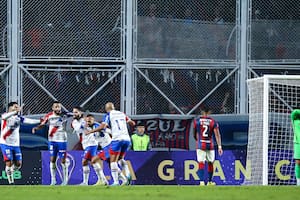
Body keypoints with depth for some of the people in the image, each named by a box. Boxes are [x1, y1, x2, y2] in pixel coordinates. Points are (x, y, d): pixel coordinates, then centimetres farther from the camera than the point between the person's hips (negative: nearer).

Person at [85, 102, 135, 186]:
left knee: (113, 161, 2)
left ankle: (116, 181, -8)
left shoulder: (108, 115, 2)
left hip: (117, 139, -5)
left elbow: (102, 127, -11)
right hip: (126, 138, 5)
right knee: (120, 159, 23)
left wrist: (90, 131, -1)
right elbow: (132, 123, 22)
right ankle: (128, 174, 1)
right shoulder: (122, 114, 16)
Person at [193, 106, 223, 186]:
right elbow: (217, 135, -8)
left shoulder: (196, 121, 1)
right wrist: (219, 146, -11)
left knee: (201, 163, -6)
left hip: (200, 145, -1)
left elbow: (194, 134, 12)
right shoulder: (213, 122, -1)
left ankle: (202, 181, -21)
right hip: (210, 145, 1)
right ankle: (210, 181, 24)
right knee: (210, 163, 15)